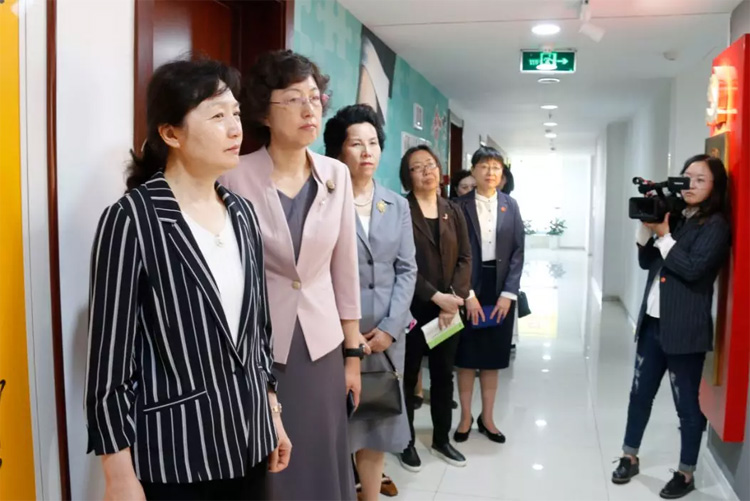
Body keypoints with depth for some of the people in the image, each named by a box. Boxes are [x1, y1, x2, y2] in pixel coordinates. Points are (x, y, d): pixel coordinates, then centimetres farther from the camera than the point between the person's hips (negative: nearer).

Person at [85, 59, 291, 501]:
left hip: (248, 439, 6)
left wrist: (272, 411, 12)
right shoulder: (132, 219, -14)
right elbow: (109, 355, -12)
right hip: (172, 450, -5)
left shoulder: (242, 213, 3)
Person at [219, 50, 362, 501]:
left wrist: (353, 353, 8)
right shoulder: (238, 177, -11)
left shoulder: (337, 176, 2)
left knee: (322, 464, 12)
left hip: (322, 345, 4)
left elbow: (345, 269, 6)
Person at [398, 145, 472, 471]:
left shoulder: (453, 211, 10)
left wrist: (455, 297, -10)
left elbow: (465, 258, 5)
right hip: (412, 307, -5)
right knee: (408, 376, 6)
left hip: (449, 308, 5)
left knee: (444, 375, 14)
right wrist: (435, 296, -18)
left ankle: (441, 440, 29)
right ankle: (407, 442, 21)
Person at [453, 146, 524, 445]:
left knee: (493, 356, 10)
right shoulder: (460, 206, -2)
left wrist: (509, 293, -7)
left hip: (501, 290, 2)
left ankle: (487, 418, 23)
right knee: (467, 356, 6)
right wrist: (467, 294, -13)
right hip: (469, 289, -2)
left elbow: (518, 251, 2)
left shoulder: (510, 206, 6)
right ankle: (465, 418, 21)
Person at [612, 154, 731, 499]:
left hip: (685, 329, -7)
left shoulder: (715, 225, -8)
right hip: (653, 322, 7)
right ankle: (630, 457, 29)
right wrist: (647, 226, -1)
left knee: (686, 403, 6)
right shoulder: (676, 217, 12)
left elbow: (692, 269, -19)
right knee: (640, 393, 14)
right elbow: (646, 261, 12)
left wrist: (664, 235, -14)